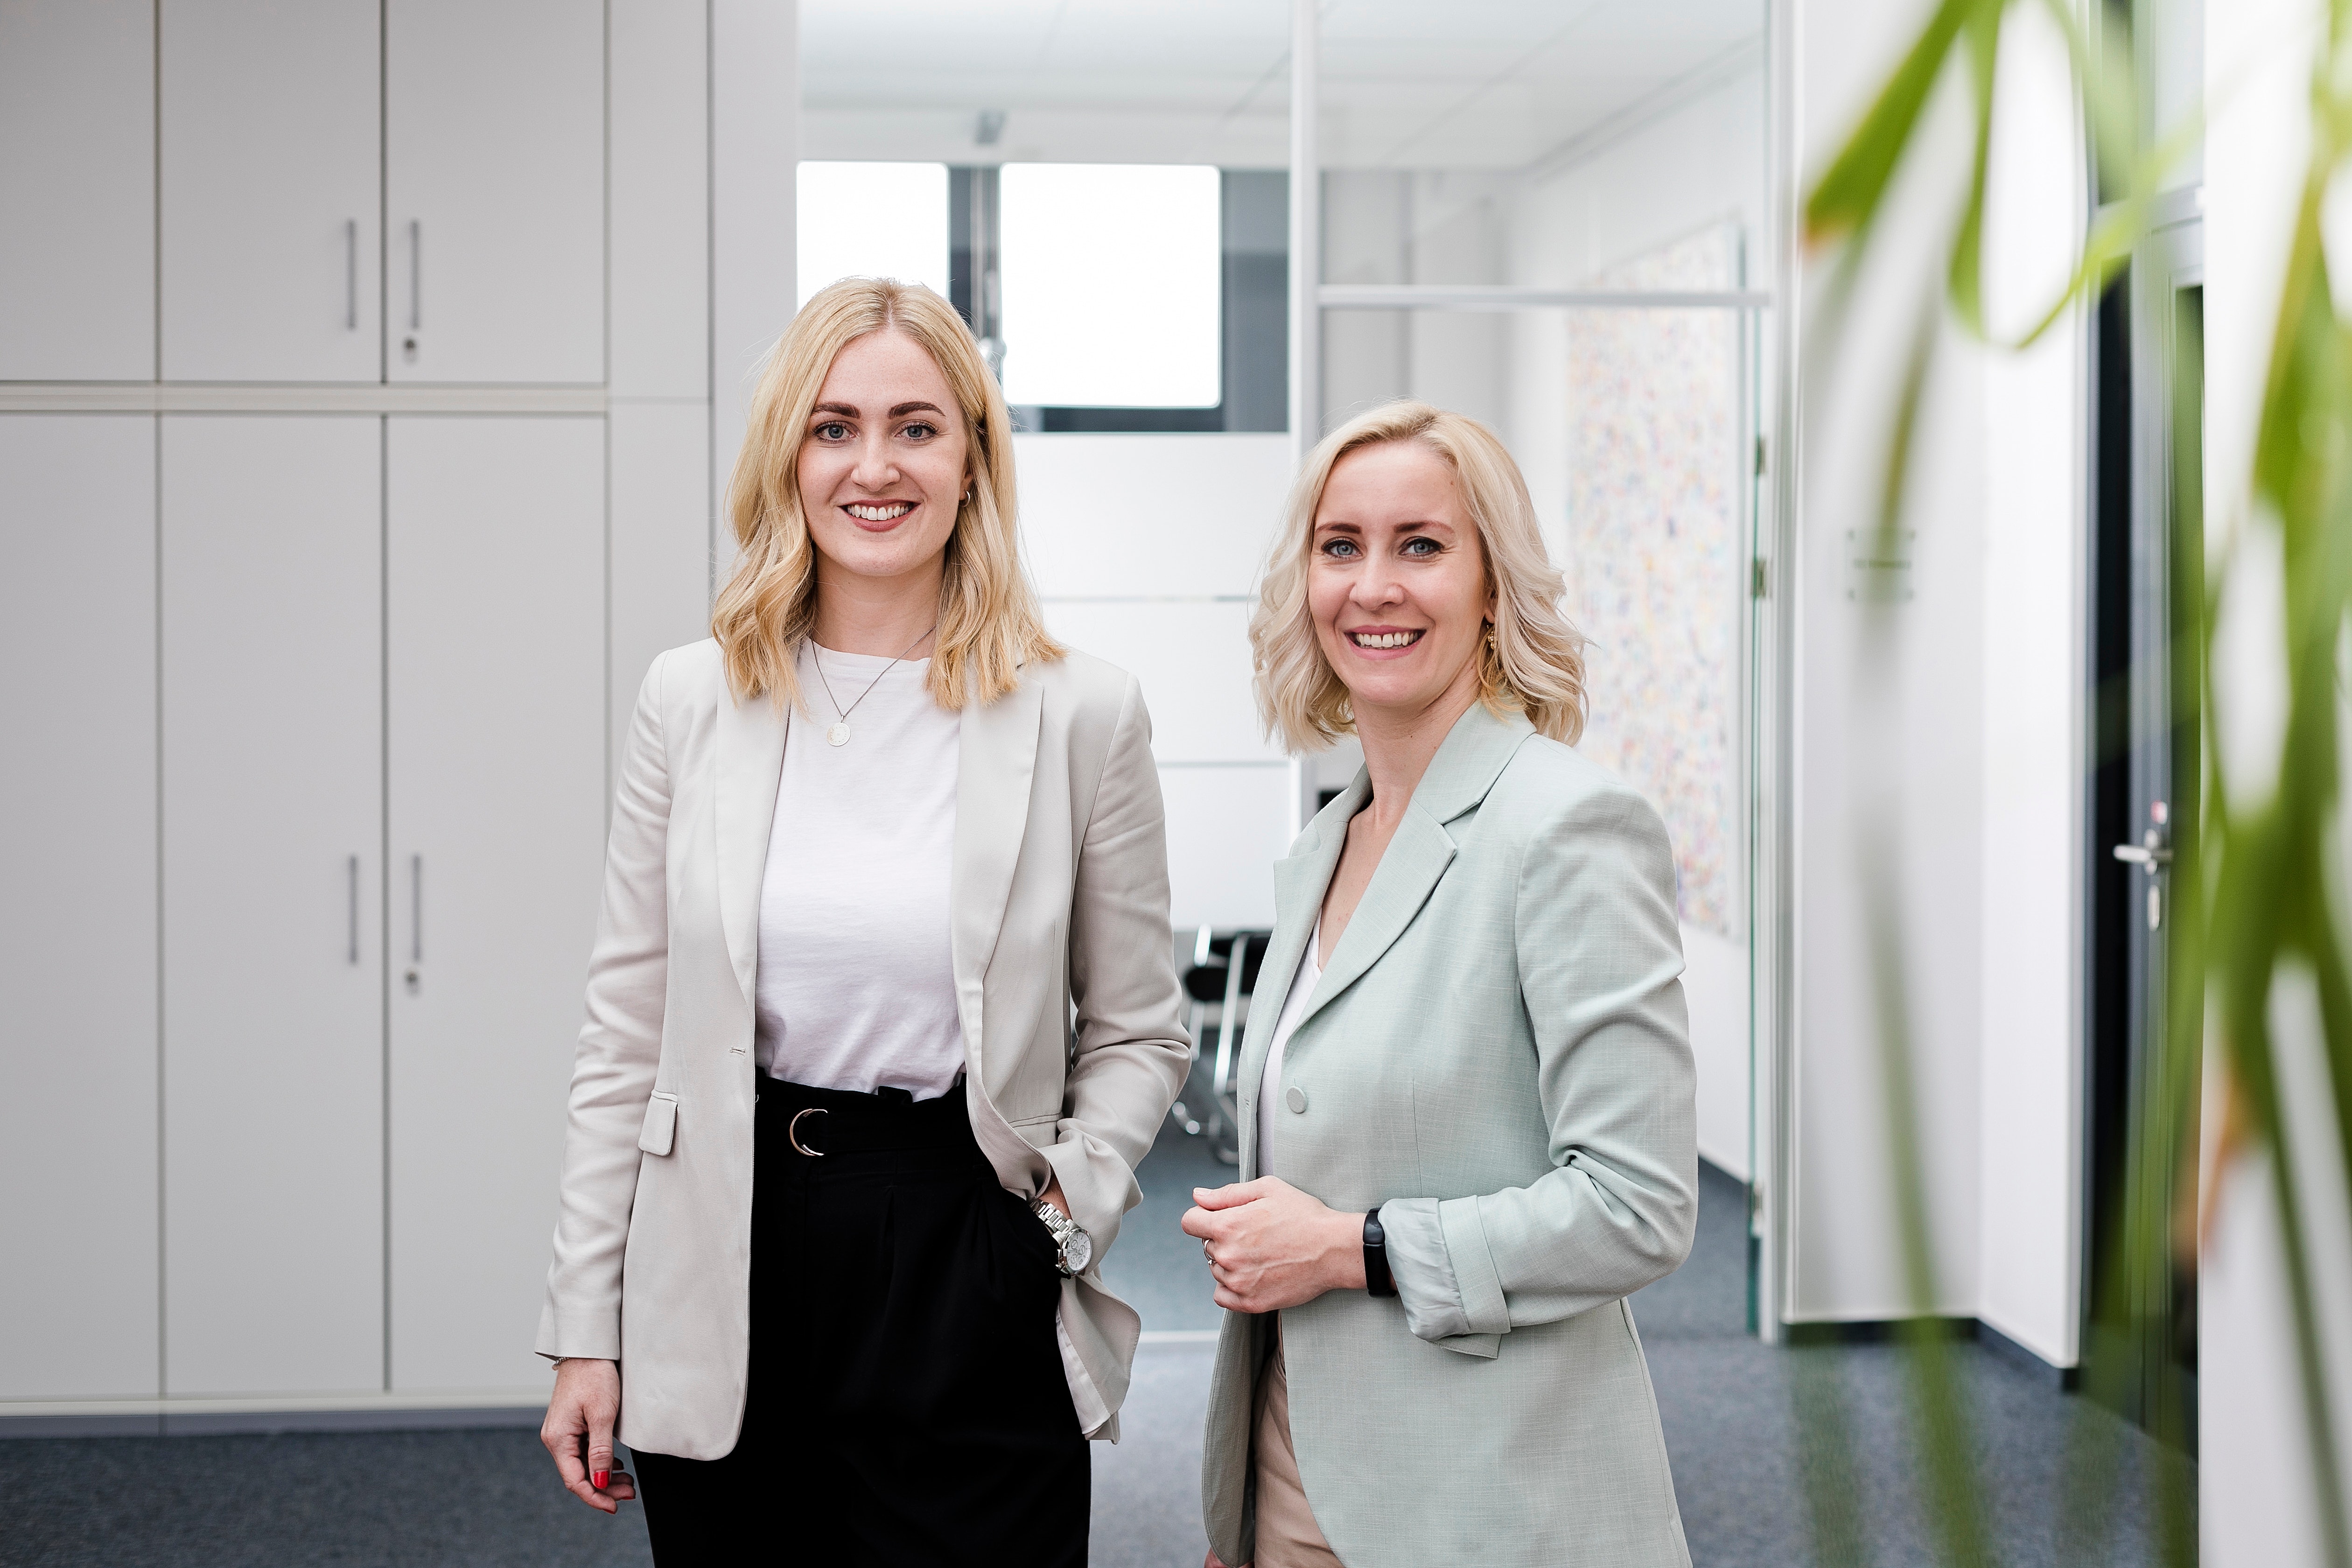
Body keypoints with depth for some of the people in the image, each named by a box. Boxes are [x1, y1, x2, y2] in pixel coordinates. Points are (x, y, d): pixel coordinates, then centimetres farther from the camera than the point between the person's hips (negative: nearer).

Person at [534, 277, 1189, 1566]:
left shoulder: (1083, 716, -3)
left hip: (968, 1279, -1)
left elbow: (1137, 1034, 6)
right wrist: (584, 1327, 4)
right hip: (724, 1276, 2)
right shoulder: (691, 701, 2)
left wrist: (1069, 1203, -11)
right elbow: (626, 1039, 5)